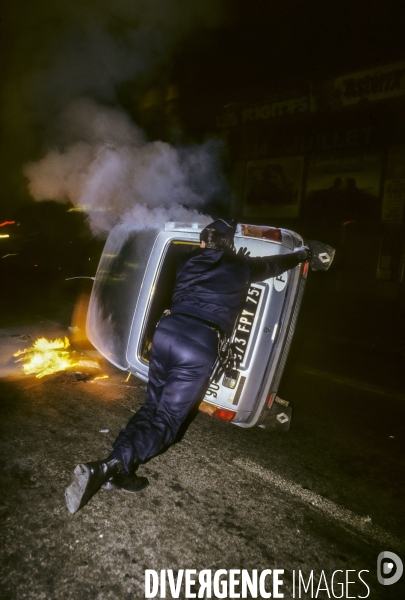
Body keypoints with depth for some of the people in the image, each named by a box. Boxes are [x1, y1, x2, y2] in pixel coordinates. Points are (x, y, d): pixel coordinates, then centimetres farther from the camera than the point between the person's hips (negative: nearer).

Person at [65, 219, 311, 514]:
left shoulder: (188, 261, 19)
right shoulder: (240, 267, 13)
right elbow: (276, 264, 31)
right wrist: (302, 253, 50)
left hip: (168, 330, 4)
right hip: (201, 345, -4)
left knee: (152, 406, 16)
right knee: (167, 419, 1)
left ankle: (116, 466, -4)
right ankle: (114, 466, -20)